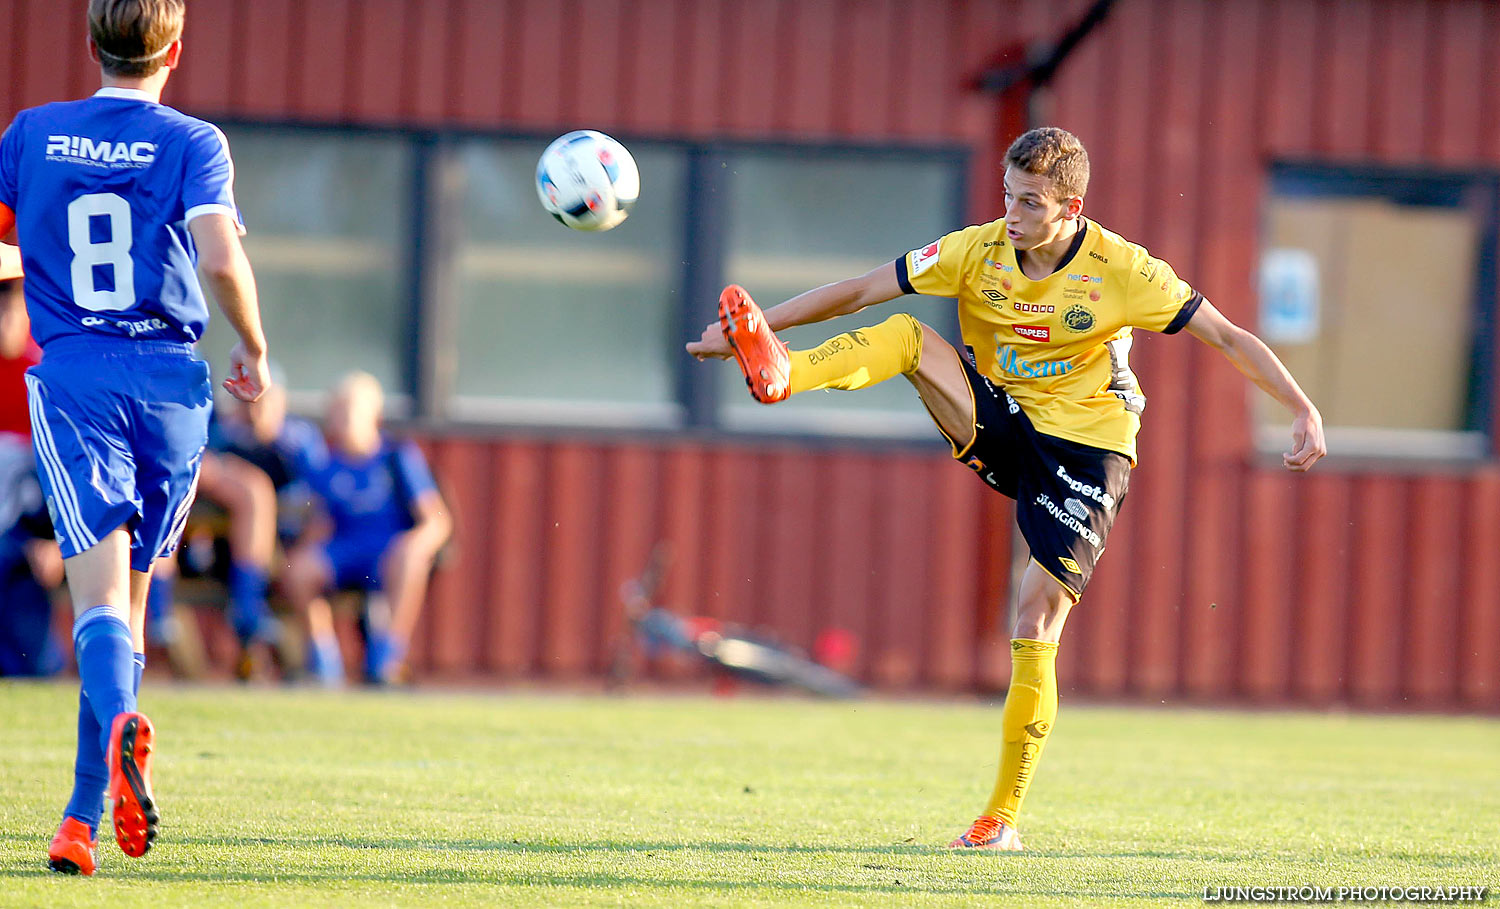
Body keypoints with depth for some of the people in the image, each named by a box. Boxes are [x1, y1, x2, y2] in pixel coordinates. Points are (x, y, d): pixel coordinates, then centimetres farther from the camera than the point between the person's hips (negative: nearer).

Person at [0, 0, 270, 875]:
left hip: (72, 377, 0)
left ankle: (118, 723, -40)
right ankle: (85, 816, 11)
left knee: (100, 595, -8)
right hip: (170, 377, 0)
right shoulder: (193, 142, -2)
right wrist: (254, 349, 1)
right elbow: (220, 255, -14)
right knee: (130, 597, 12)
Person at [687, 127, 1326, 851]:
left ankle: (1003, 817, -8)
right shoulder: (979, 252, -6)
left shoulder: (1119, 270, -14)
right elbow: (859, 292, -5)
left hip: (1085, 449, -4)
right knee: (907, 334, -20)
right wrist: (756, 327, -10)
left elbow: (1226, 337, -9)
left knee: (1037, 624, -16)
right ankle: (779, 372, -47)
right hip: (1002, 428, 4)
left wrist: (1304, 411, -18)